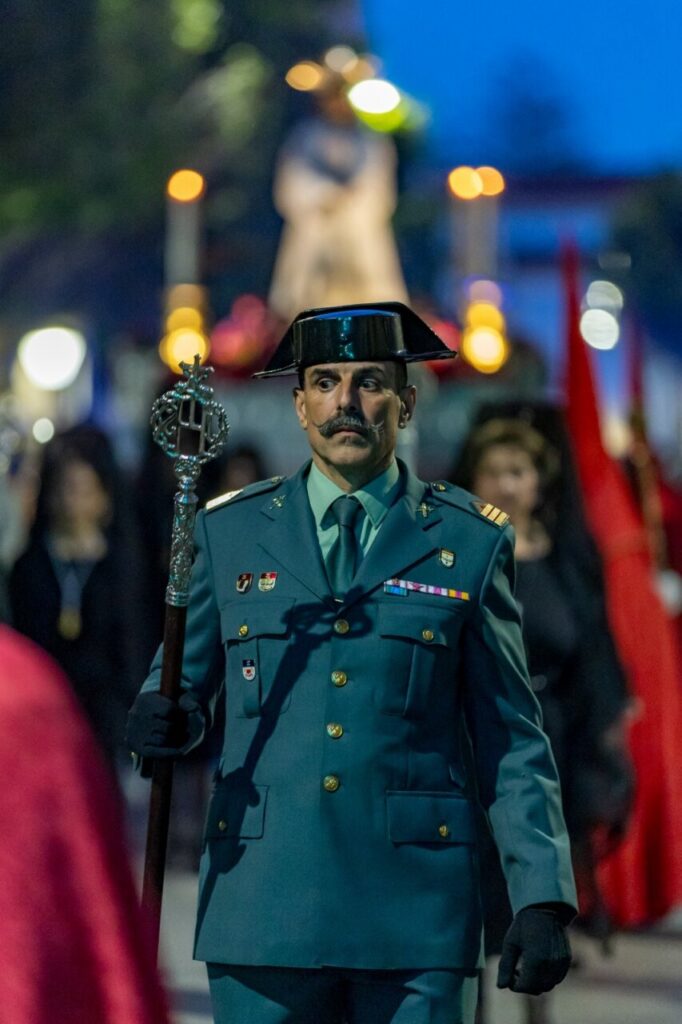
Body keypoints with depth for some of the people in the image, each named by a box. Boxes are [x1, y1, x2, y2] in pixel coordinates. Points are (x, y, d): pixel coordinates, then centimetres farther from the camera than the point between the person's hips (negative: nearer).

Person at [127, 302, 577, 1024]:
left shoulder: (470, 542, 7)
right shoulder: (228, 531, 10)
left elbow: (511, 739, 6)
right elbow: (187, 678, 18)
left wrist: (542, 898, -2)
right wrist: (165, 719, -7)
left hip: (415, 917, -1)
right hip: (263, 904, 1)